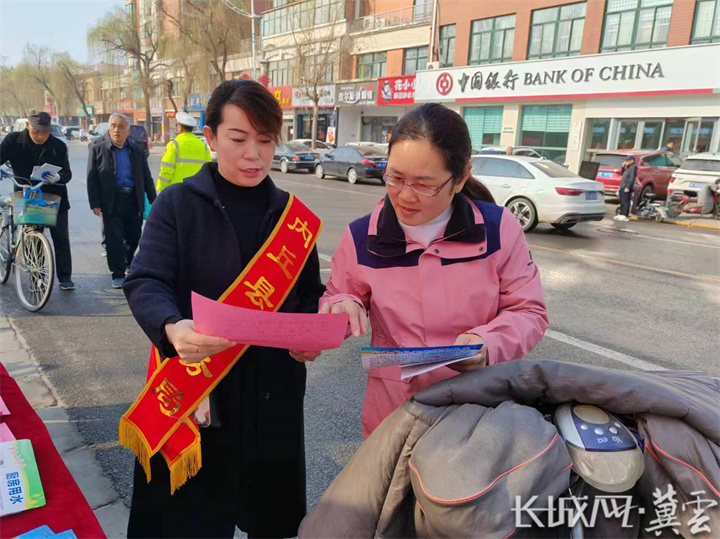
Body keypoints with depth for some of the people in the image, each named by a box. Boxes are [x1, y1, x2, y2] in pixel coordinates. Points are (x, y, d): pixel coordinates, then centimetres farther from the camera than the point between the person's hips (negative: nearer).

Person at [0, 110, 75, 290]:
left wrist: (58, 177, -30)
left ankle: (65, 277, 11)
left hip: (55, 197, 0)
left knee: (61, 239, 2)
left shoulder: (58, 146, -8)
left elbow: (67, 172, -8)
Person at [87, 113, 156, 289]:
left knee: (134, 236, 11)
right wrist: (95, 203, -9)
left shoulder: (137, 149, 8)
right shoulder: (98, 148, 1)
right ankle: (118, 274, 8)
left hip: (133, 200, 3)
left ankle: (130, 265, 34)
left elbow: (146, 177, 11)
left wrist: (153, 200, 7)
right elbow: (92, 178, -2)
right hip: (111, 201, -2)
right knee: (114, 239, -1)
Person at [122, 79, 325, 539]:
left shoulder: (291, 213, 5)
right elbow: (146, 284, -12)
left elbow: (311, 294, 9)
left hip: (272, 391, 3)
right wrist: (172, 327, -33)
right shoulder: (177, 203, -3)